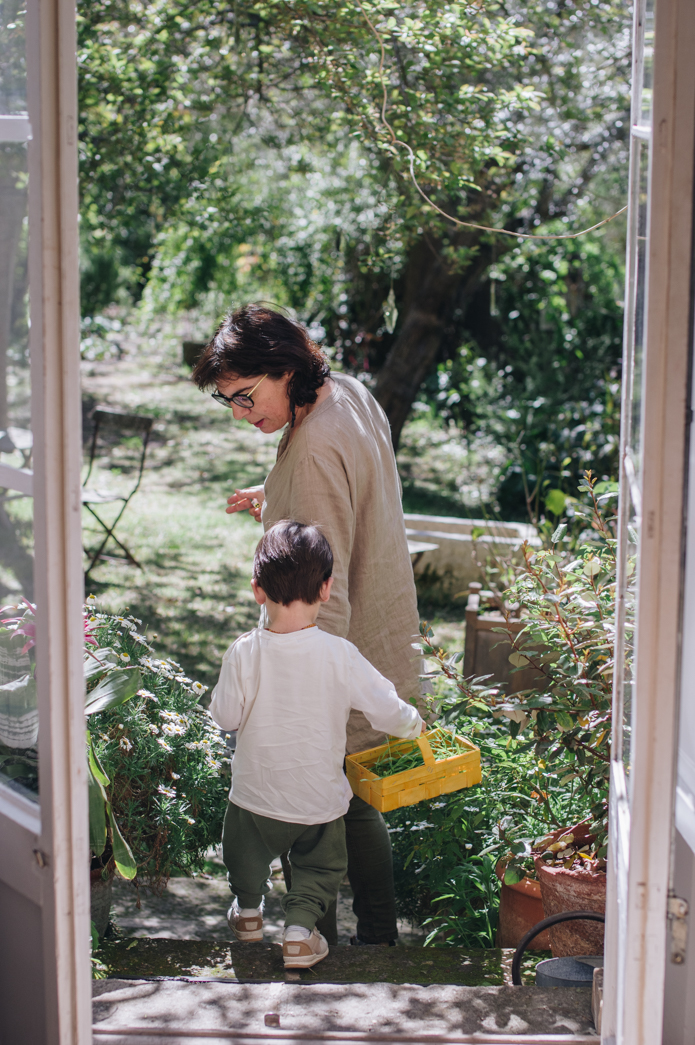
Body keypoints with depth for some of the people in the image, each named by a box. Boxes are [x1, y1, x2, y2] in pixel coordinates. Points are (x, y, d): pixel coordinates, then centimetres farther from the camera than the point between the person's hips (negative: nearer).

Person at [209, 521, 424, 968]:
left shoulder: (244, 654, -19)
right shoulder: (339, 655, -19)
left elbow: (226, 716, -10)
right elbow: (386, 709, -12)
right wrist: (414, 724, 9)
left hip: (256, 793, 1)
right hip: (321, 798, -1)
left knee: (246, 853, 29)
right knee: (321, 865, 22)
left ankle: (248, 909, 46)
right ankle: (301, 927, 11)